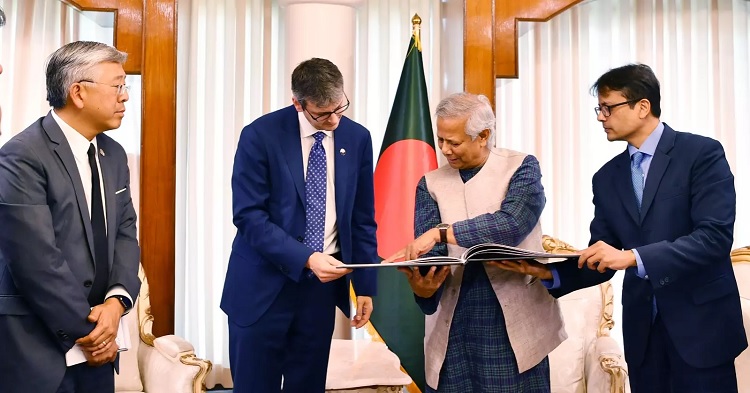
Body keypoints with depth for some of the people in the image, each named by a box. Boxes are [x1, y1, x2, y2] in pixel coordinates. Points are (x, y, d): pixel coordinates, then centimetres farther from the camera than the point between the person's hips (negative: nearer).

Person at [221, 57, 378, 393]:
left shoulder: (357, 138, 2)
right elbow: (249, 216, -14)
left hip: (323, 285, 3)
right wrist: (306, 259, -23)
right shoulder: (261, 135, -10)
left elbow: (362, 219, 7)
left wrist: (365, 285, 5)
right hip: (264, 283, -3)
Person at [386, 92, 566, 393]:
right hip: (453, 325, 2)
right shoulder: (430, 184, 7)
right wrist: (422, 287, -25)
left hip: (515, 318, -2)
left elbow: (511, 224, -19)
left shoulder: (522, 167, 0)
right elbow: (431, 254, -3)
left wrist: (441, 232, -25)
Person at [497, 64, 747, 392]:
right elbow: (603, 260, 6)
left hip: (701, 323, -4)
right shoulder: (607, 177, 8)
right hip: (642, 330, 5)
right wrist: (550, 272, -11)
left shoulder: (703, 153, -7)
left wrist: (633, 257, -27)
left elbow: (716, 236, -19)